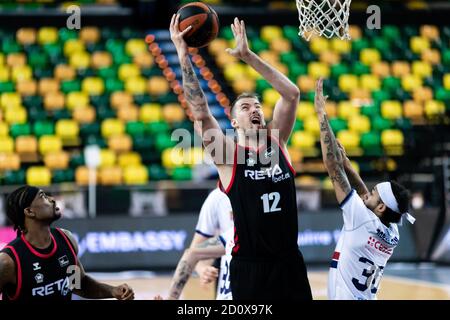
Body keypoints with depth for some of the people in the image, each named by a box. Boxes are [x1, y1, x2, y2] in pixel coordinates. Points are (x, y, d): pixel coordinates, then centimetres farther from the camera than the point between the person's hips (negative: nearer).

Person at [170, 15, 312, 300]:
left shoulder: (276, 142, 8)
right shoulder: (228, 154, -2)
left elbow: (292, 93, 2)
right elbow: (200, 112, -14)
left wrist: (247, 56, -2)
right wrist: (183, 56, -17)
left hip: (289, 262, 4)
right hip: (249, 266, -4)